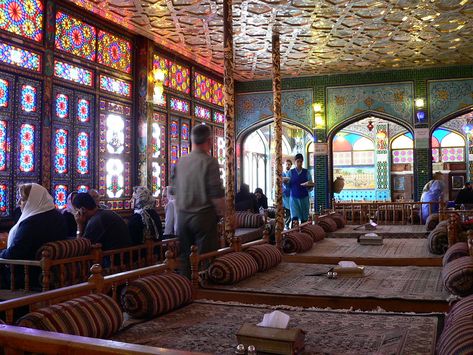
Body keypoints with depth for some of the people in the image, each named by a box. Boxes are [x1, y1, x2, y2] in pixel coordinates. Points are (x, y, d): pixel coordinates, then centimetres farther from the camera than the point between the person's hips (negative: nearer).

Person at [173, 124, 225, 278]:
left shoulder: (181, 162, 6)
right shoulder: (209, 161, -11)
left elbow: (175, 188, 14)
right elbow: (216, 193, -15)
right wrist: (222, 212, -1)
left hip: (182, 215, 6)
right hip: (203, 215, -5)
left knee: (184, 256, 12)